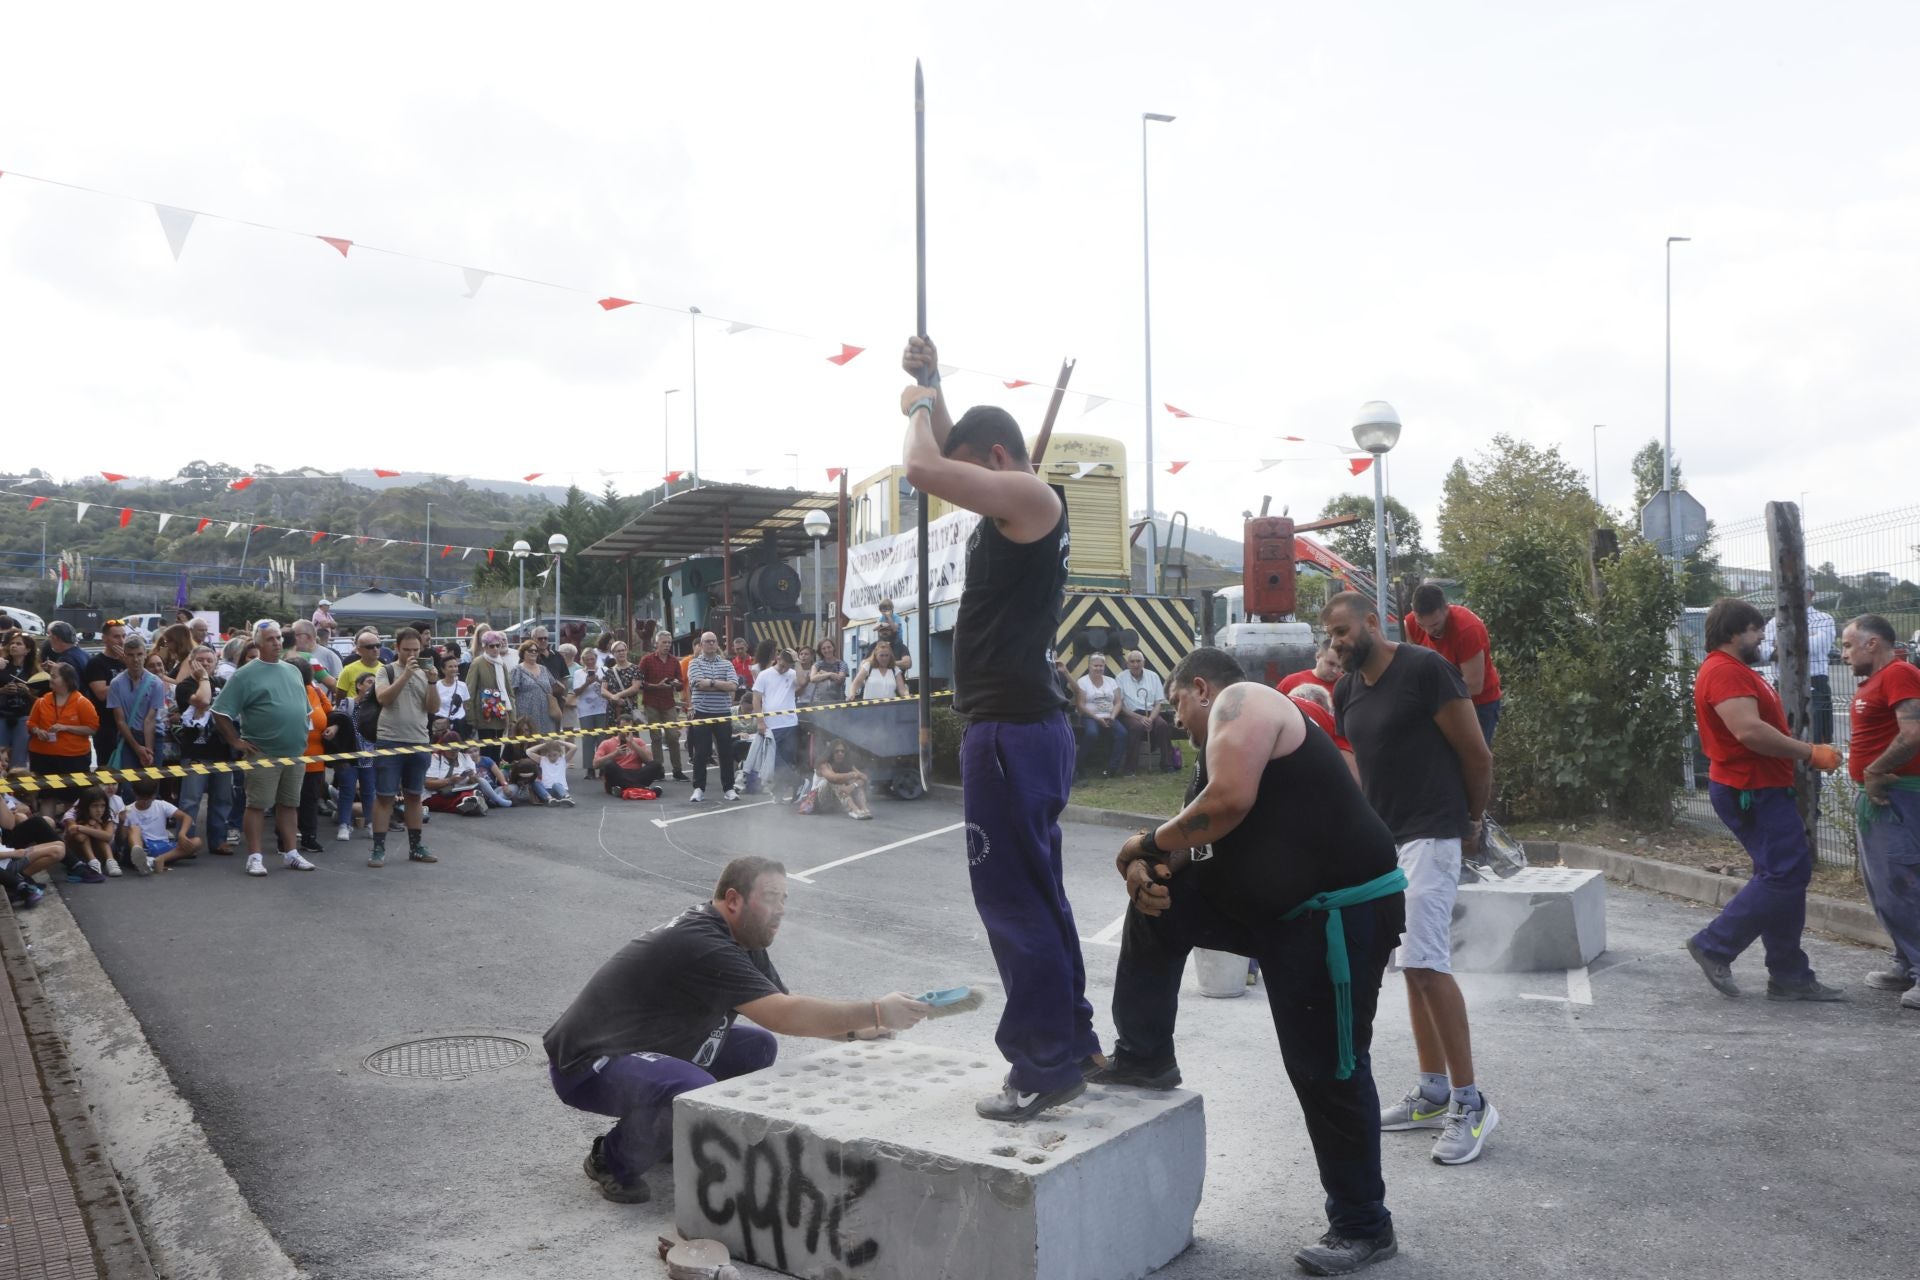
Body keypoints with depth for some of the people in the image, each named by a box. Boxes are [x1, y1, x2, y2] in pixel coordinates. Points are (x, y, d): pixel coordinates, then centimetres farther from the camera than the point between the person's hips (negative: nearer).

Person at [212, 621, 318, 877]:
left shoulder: (293, 672, 14)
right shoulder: (245, 675, -6)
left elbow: (306, 709, 24)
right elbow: (220, 712, -8)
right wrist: (236, 742, -9)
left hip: (295, 752, 6)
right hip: (263, 754, -6)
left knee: (289, 804, 12)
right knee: (257, 805, -1)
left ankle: (290, 853, 19)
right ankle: (254, 857, 4)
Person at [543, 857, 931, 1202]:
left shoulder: (742, 942, 3)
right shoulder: (703, 946, -29)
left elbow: (782, 1008, 6)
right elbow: (783, 1016, -33)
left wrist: (855, 1029, -10)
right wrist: (876, 1013, -29)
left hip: (648, 1047, 10)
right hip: (587, 1064, -10)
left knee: (757, 1048, 4)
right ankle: (612, 1159, -7)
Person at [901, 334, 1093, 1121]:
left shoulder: (1032, 495, -11)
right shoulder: (1016, 509, 17)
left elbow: (925, 471, -22)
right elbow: (946, 464, 33)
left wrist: (919, 408, -3)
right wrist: (933, 392, 22)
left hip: (1013, 730, -10)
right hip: (1022, 725, 10)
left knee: (1011, 898, -5)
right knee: (1033, 893, 16)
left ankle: (1047, 1065, 2)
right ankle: (1071, 1040, 26)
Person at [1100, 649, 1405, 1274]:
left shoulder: (1240, 701, -9)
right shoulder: (1234, 728, 20)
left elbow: (1228, 802, -26)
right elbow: (1196, 835, 16)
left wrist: (1150, 843, -11)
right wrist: (1149, 868, -5)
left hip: (1342, 915, -10)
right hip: (1278, 907, 10)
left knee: (1327, 1070, 0)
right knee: (1158, 902, 9)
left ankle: (1363, 1228, 17)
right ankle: (1144, 1058, 16)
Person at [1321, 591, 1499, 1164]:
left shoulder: (1424, 669, -13)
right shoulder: (1346, 691, 10)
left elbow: (1477, 755, -8)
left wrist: (1472, 822, 3)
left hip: (1430, 836, -8)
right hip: (1381, 839, 8)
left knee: (1426, 962, -15)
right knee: (1412, 965, 12)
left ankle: (1471, 1104, -5)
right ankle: (1433, 1094, 22)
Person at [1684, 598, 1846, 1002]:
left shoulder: (1734, 670, 19)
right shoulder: (1725, 671, -17)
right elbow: (1749, 730, -28)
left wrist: (1805, 751, 14)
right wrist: (1809, 752, -19)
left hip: (1760, 789, 11)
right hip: (1752, 790, -11)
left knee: (1785, 876, 12)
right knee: (1786, 873, -12)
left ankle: (1790, 977, 16)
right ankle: (1715, 946, -4)